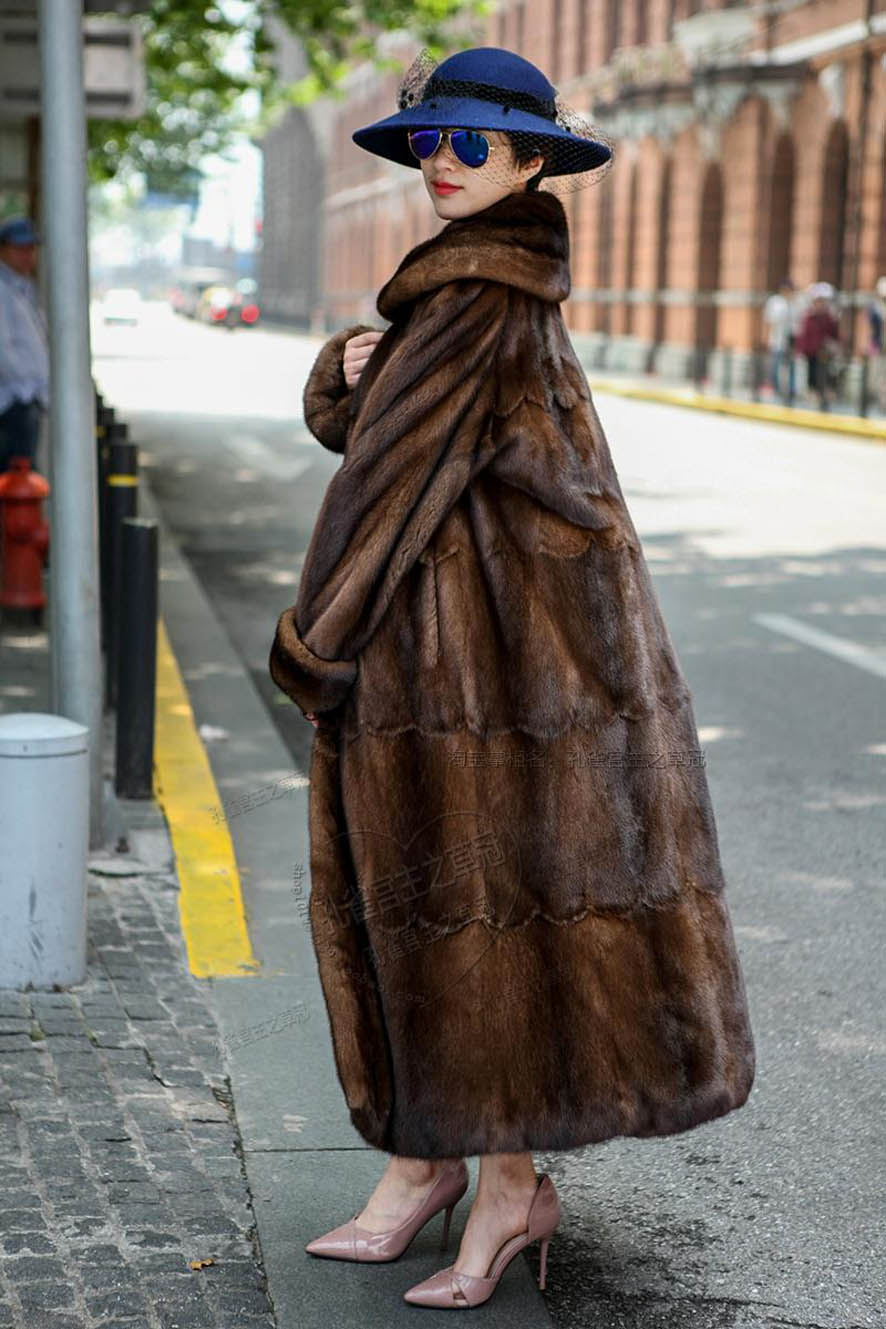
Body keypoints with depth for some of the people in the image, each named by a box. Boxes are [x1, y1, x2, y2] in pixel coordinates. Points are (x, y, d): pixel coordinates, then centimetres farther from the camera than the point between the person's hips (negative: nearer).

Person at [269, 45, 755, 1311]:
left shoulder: (482, 295, -13)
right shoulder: (473, 280, 16)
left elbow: (396, 464, -15)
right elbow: (344, 420, 13)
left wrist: (315, 641, -10)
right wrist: (354, 360, -10)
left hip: (491, 648, -9)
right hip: (427, 642, 9)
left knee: (476, 888, -2)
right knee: (405, 891, 11)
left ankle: (509, 1180, 9)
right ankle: (424, 1156, 20)